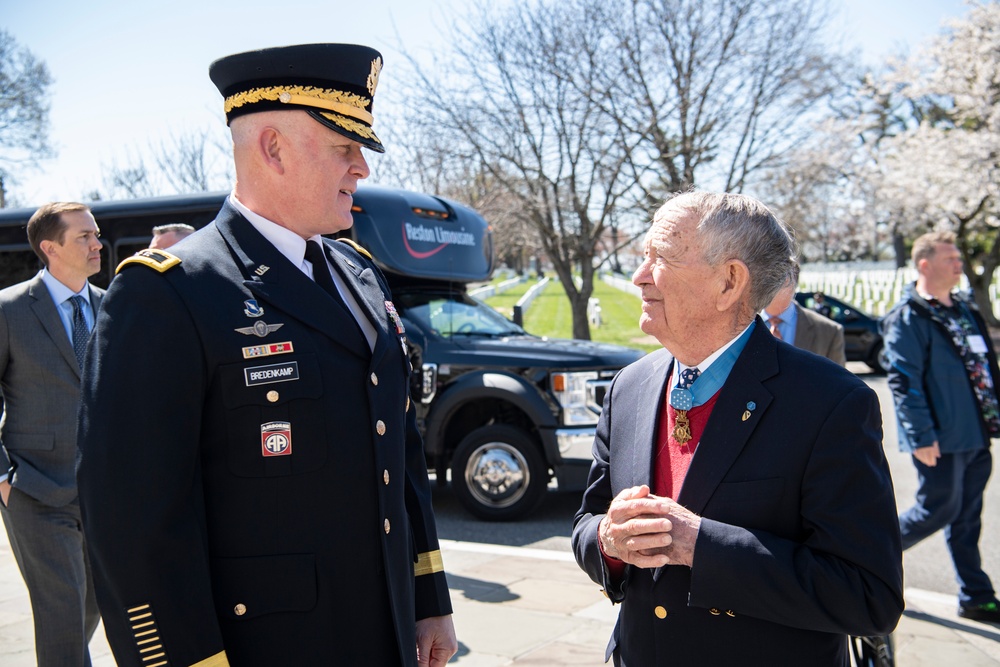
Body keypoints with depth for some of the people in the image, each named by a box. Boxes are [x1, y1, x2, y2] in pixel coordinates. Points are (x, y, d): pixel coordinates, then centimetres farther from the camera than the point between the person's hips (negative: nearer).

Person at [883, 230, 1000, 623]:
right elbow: (904, 381, -17)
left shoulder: (964, 309, 14)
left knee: (968, 516, 13)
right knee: (940, 508, -1)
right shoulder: (907, 318, -13)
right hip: (940, 438, -8)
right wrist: (921, 436, -21)